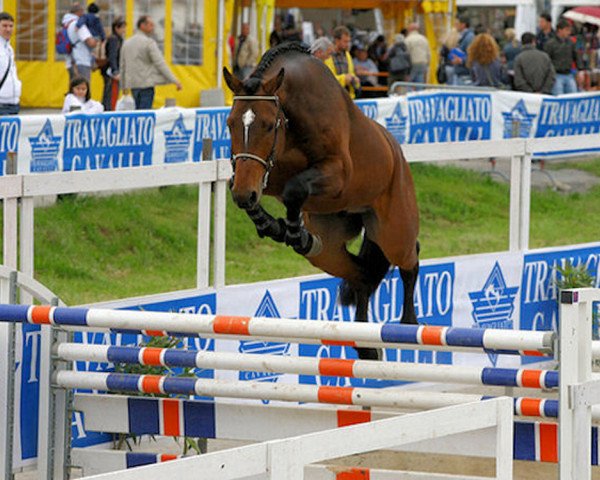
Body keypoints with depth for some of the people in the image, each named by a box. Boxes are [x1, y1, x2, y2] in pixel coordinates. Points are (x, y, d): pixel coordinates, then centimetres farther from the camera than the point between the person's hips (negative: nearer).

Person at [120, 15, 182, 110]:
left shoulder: (126, 43, 12)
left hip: (132, 84, 7)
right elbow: (160, 64, -15)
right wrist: (174, 80, -12)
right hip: (146, 84, -7)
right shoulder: (149, 43, -11)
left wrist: (123, 85, 26)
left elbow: (122, 66, 17)